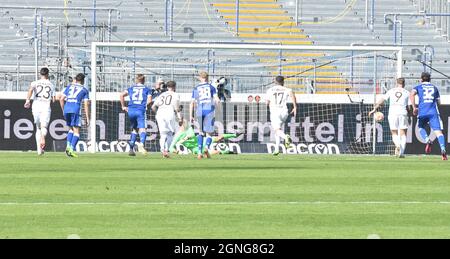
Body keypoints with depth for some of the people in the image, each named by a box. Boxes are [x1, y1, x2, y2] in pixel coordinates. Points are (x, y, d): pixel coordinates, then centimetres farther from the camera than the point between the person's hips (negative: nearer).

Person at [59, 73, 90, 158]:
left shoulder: (69, 87, 20)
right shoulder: (84, 90, 11)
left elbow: (61, 99, 13)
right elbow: (86, 104, 3)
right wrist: (87, 118, 4)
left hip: (66, 110, 4)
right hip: (76, 111, -4)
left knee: (71, 129, 21)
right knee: (76, 131, -1)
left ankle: (68, 146, 5)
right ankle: (71, 149, -15)